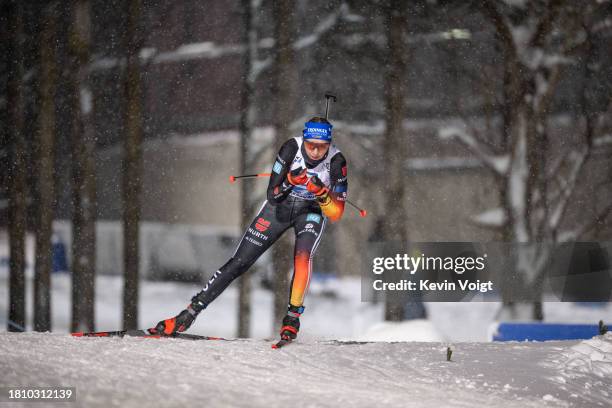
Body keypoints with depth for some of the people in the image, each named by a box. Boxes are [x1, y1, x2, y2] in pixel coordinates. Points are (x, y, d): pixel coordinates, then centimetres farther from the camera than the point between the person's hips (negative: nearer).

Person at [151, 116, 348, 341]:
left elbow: (336, 214, -23)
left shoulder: (336, 161, -26)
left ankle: (292, 317, -18)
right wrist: (290, 181, -41)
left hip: (311, 212, -1)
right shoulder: (292, 148, -25)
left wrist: (322, 193, -41)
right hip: (280, 206, 1)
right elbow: (272, 195, -22)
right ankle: (190, 313, 2)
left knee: (302, 256, -32)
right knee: (239, 263, -3)